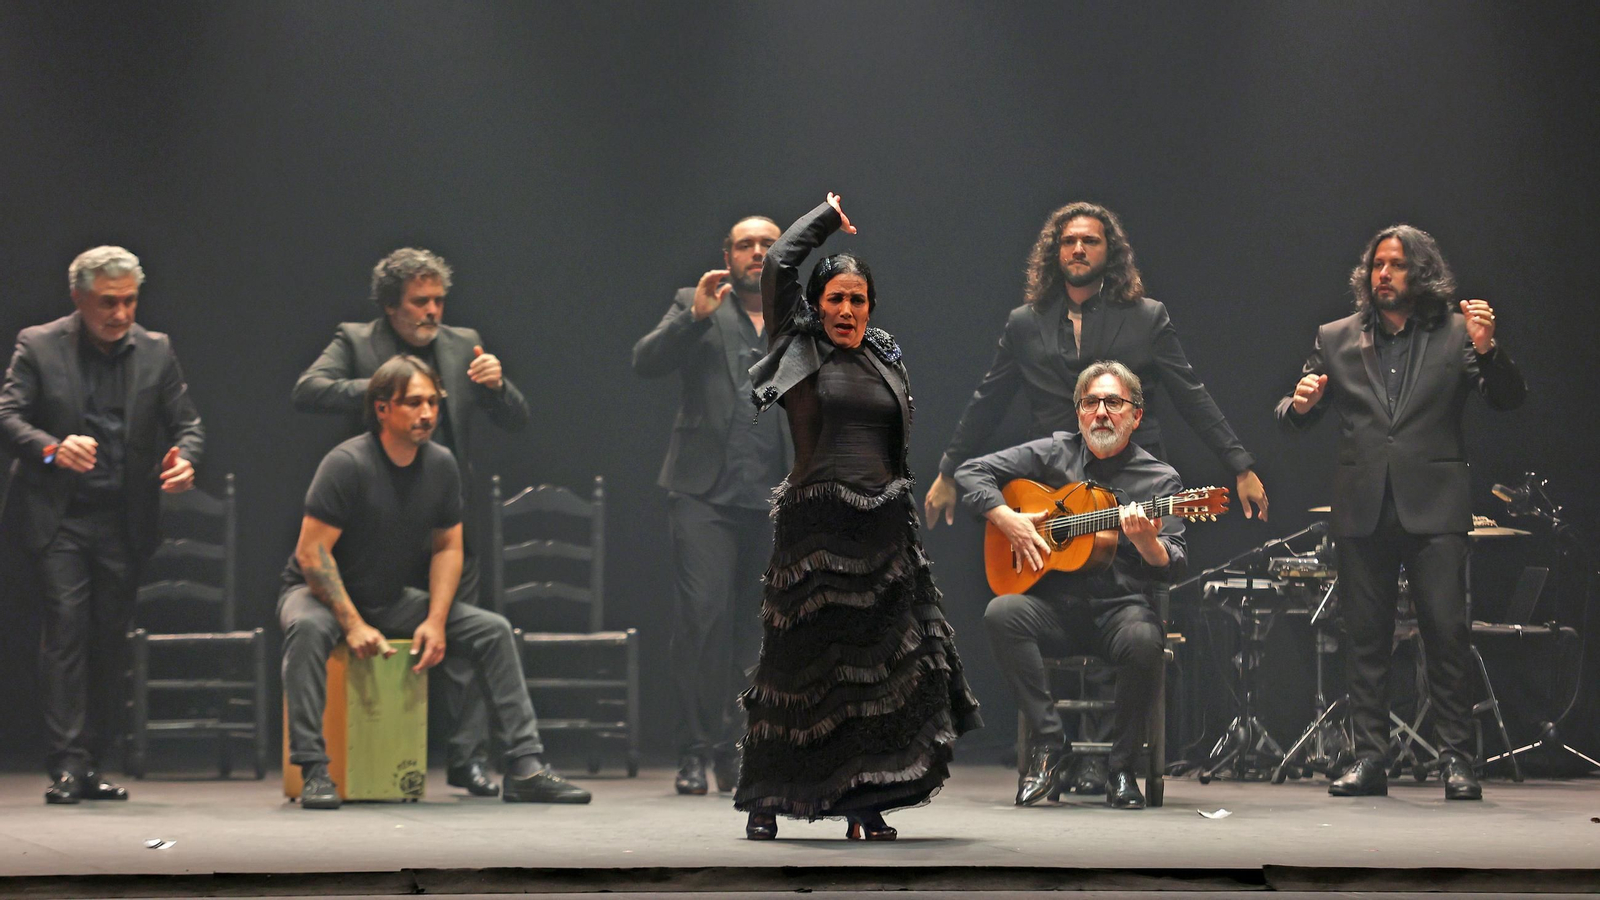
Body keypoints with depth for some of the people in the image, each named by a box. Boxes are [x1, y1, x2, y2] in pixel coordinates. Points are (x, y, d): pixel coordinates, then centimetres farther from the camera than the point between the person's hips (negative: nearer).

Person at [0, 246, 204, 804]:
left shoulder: (156, 352, 8)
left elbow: (187, 423, 8)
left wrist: (185, 460, -15)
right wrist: (52, 448, -25)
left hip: (125, 521, 3)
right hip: (59, 518, -3)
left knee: (111, 640, 6)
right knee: (67, 628, -12)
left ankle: (93, 764, 15)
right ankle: (67, 764, -12)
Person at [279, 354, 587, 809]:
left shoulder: (441, 465, -3)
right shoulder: (347, 463, -22)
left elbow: (447, 546, 4)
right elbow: (312, 552, -22)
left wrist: (436, 621, -10)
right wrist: (354, 626, -27)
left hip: (393, 599, 6)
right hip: (322, 592, -6)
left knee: (494, 630, -7)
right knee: (307, 628, -40)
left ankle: (525, 767, -9)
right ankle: (313, 770, -38)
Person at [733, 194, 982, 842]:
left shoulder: (886, 361, 16)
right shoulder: (799, 347, 5)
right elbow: (777, 265, -4)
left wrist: (905, 518, 15)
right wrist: (829, 217, 9)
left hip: (883, 533, 4)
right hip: (814, 529, -4)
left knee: (880, 670, 1)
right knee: (796, 664, -3)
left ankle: (864, 805, 4)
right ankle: (764, 804, 4)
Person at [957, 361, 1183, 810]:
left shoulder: (1160, 479, 5)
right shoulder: (1054, 454, 10)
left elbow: (1173, 567, -5)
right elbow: (971, 473, 10)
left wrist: (1147, 541, -27)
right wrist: (1008, 520, -5)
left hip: (1121, 606, -2)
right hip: (1055, 607, 2)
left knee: (1143, 638, -36)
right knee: (1001, 613, -30)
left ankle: (1122, 769, -16)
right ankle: (1047, 741, -19)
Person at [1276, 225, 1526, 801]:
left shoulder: (1455, 333, 6)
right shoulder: (1336, 340, 13)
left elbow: (1508, 401, -3)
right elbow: (1294, 421, 13)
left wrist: (1488, 349, -20)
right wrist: (1300, 404, -11)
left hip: (1434, 508, -2)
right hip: (1362, 510, 3)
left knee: (1447, 633, -8)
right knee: (1365, 639, 3)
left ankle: (1457, 760, -4)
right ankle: (1369, 759, 8)